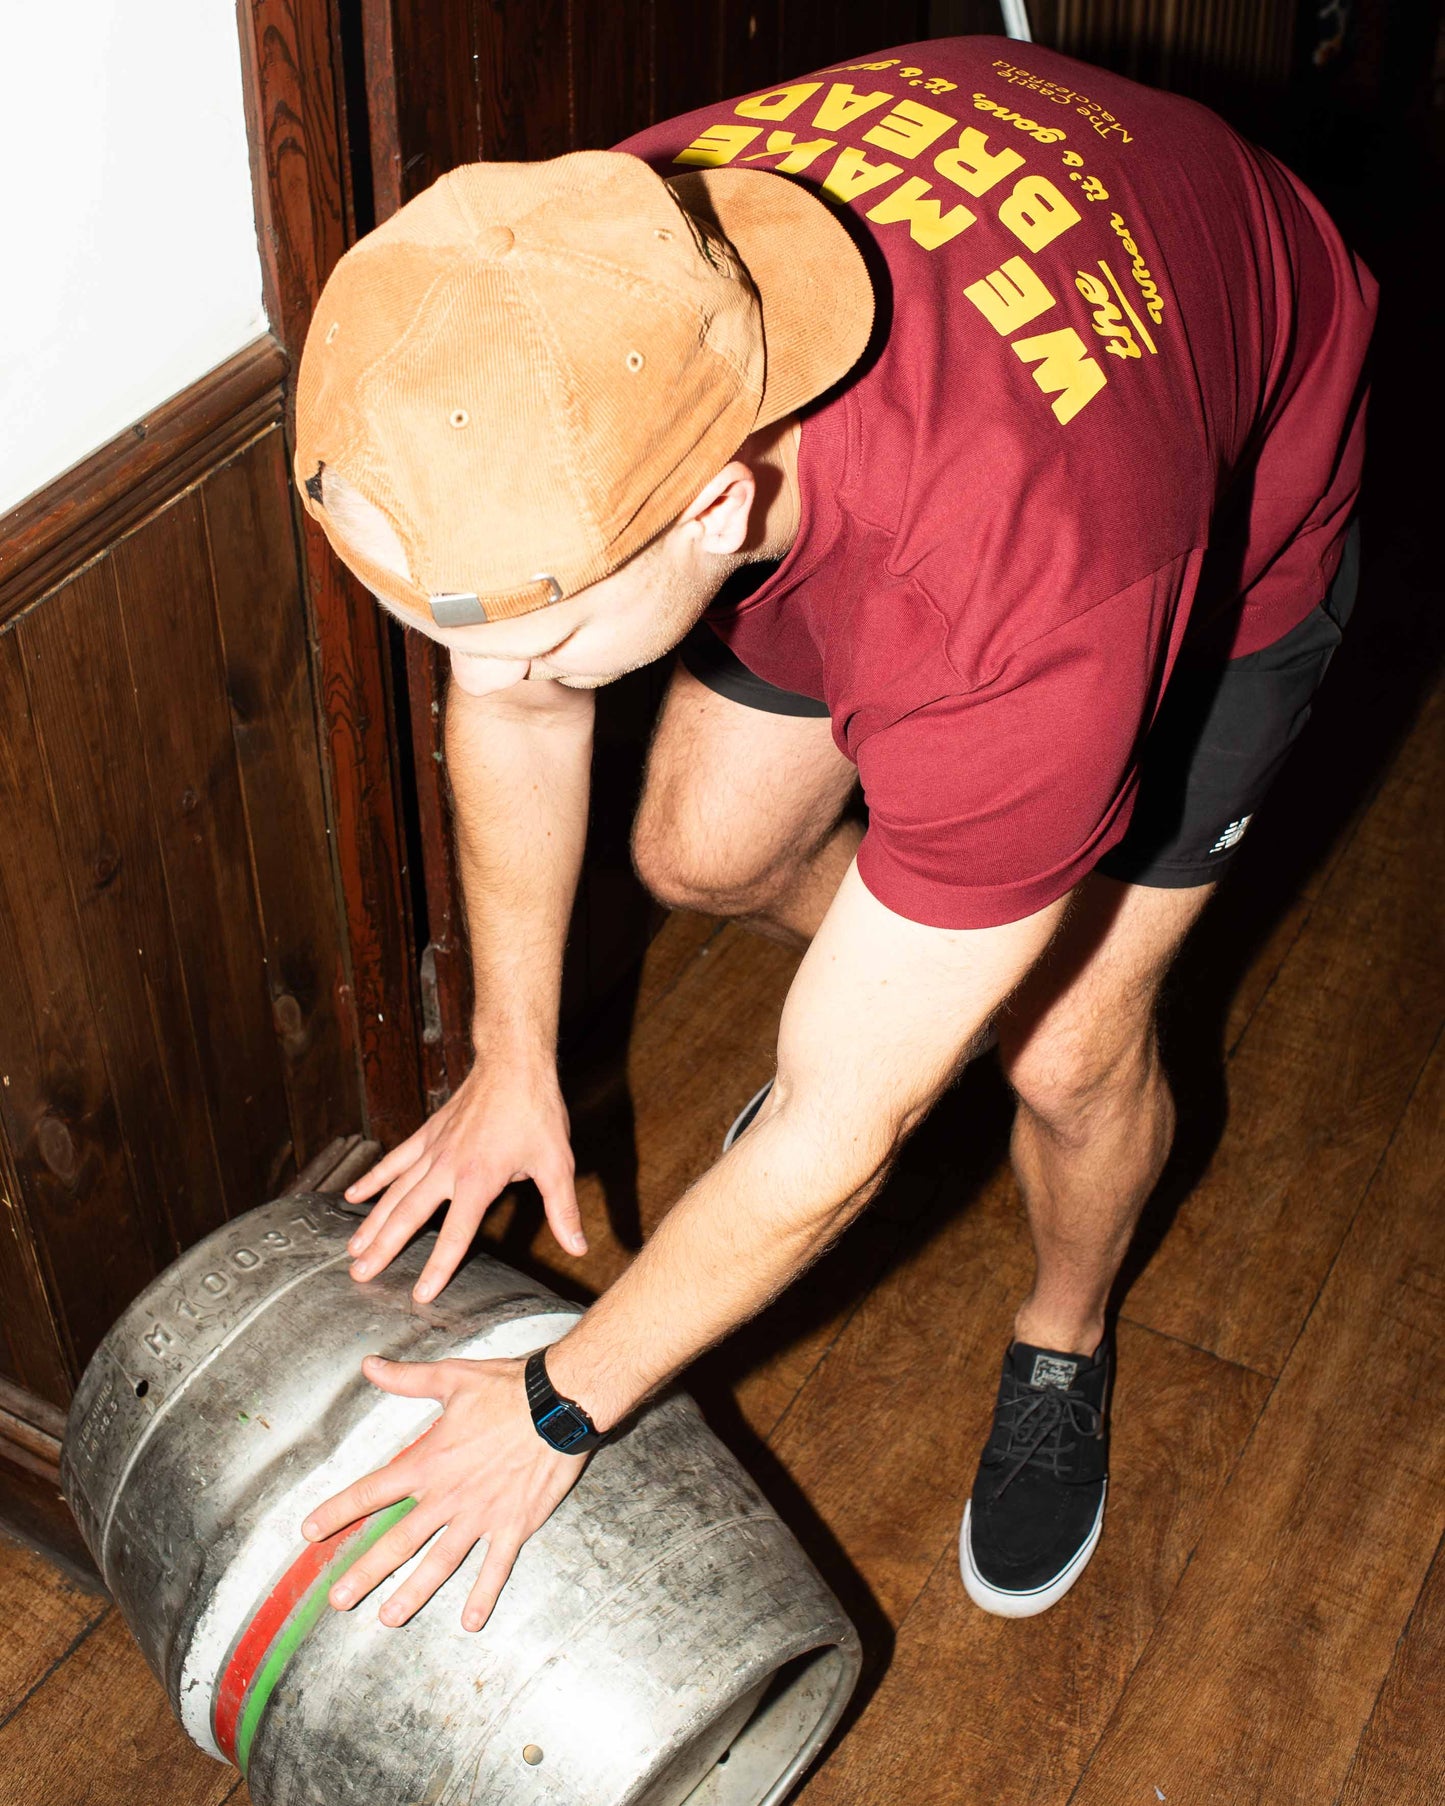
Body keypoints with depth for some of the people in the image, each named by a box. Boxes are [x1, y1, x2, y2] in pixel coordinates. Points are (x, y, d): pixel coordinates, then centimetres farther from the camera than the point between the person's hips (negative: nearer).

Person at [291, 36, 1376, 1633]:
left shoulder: (1013, 620, -48)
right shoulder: (555, 335, -33)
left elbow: (832, 1142, -34)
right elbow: (512, 703, -11)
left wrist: (558, 1411, -21)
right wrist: (513, 1064, 0)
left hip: (1235, 487, -4)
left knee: (1064, 1048, -7)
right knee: (703, 854, 5)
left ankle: (1064, 1341, 27)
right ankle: (883, 1006, 41)